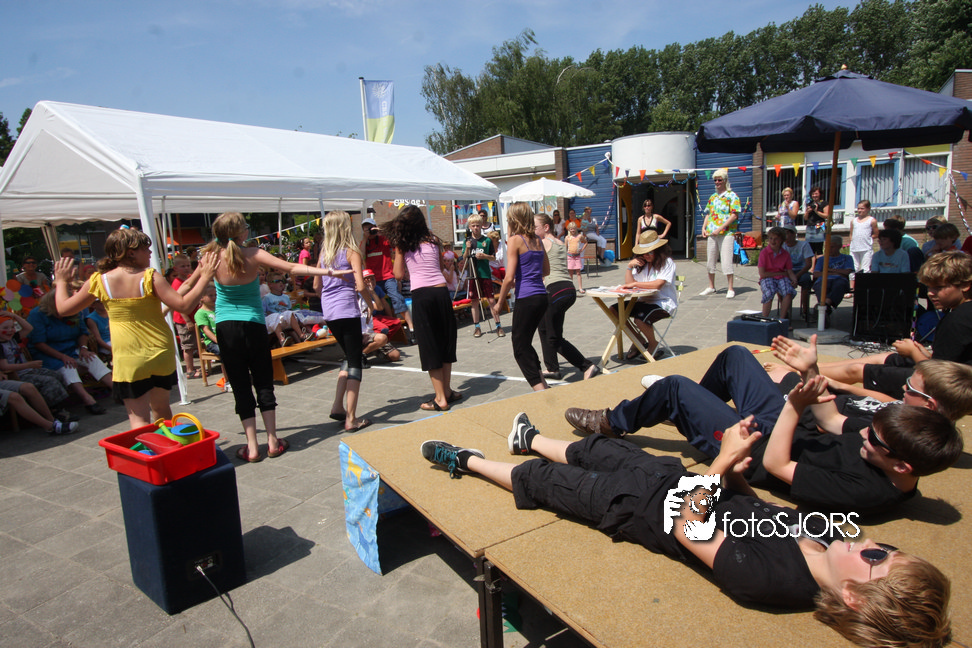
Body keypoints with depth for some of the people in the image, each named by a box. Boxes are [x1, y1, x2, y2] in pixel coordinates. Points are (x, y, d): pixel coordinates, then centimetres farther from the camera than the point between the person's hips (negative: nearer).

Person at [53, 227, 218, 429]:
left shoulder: (99, 281, -4)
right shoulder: (150, 277, -11)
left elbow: (63, 308, 7)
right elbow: (184, 305, -16)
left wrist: (61, 281, 24)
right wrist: (204, 278, -9)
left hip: (128, 359, -1)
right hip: (162, 354, 1)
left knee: (139, 419, 2)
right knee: (161, 409, 21)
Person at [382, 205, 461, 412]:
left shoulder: (402, 245, 3)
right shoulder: (433, 240, 10)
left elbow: (399, 274, 5)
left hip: (421, 295, -3)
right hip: (441, 292, 3)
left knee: (430, 346, 3)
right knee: (446, 342, 15)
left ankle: (441, 398, 4)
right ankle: (447, 391, 24)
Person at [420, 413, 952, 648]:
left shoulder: (765, 578, -37)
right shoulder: (823, 532, -17)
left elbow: (688, 529, -28)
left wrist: (722, 462, -27)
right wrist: (731, 471, -14)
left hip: (636, 506, -7)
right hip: (672, 475, 7)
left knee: (544, 479, 9)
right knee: (600, 448, 25)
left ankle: (466, 461, 37)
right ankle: (530, 440, 56)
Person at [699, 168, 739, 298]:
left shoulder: (732, 196, -3)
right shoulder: (712, 197, 17)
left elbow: (734, 215, -11)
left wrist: (720, 228, -18)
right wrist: (704, 227, 4)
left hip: (726, 233, -6)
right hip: (711, 233, 6)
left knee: (726, 261, -10)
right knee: (710, 261, 9)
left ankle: (730, 289, -4)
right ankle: (711, 287, 21)